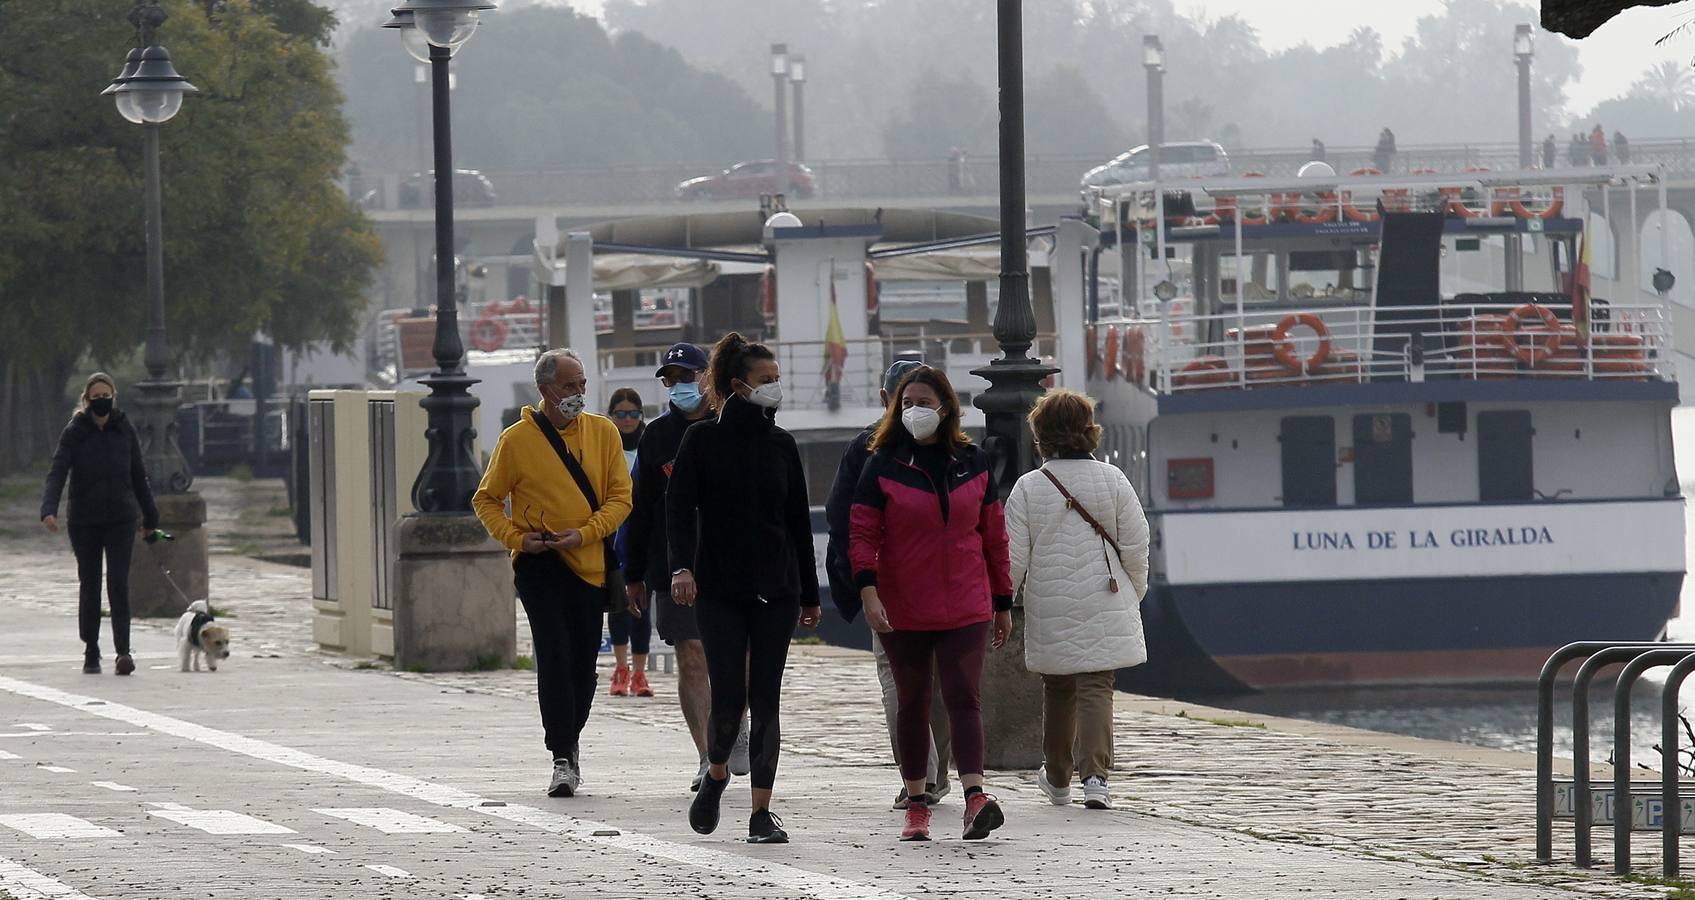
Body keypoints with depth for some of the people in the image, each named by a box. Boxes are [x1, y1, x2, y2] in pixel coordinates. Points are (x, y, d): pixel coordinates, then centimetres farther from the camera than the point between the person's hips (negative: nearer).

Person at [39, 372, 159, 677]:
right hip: (84, 521, 0)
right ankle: (91, 653, 18)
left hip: (121, 519, 0)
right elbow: (57, 473, -12)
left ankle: (123, 651, -15)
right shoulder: (74, 432, -4)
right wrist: (49, 510, -28)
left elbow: (138, 476, 11)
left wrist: (149, 516, 17)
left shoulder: (124, 429, 2)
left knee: (118, 584, -10)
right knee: (89, 586, 6)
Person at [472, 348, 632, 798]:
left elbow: (621, 497, 3)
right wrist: (517, 537, -10)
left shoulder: (603, 432, 4)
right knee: (554, 655, -14)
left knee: (583, 661, 7)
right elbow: (486, 500, 7)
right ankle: (563, 759, -13)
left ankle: (569, 740, 30)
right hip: (539, 564, -3)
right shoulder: (516, 439, -2)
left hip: (590, 564, 3)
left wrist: (584, 533, -13)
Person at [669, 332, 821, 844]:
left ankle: (762, 812, 3)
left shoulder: (781, 445, 9)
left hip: (776, 590, 3)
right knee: (728, 698, -10)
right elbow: (679, 507, -8)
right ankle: (716, 773, 20)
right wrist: (682, 567, -25)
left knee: (766, 700, 0)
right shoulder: (703, 439, -1)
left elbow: (799, 521, 14)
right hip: (719, 590, -3)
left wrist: (810, 594, 14)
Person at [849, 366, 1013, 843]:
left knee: (964, 697, -12)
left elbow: (994, 535, 11)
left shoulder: (973, 463, 6)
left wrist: (1003, 602, 12)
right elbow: (862, 534, -5)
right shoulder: (883, 466, -1)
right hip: (903, 610, 0)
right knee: (912, 704, 8)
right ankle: (916, 804, 16)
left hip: (965, 606, 0)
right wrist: (868, 591, -20)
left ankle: (975, 797, -23)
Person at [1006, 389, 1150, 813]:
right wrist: (1134, 595, 14)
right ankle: (1095, 776, -19)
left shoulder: (1028, 487, -4)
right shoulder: (1112, 480, -3)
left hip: (1049, 610, 1)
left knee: (1057, 690, 15)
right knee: (1096, 688, -2)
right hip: (1104, 606, -1)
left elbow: (1013, 558, -4)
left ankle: (1058, 778, 28)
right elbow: (1135, 547, -1)